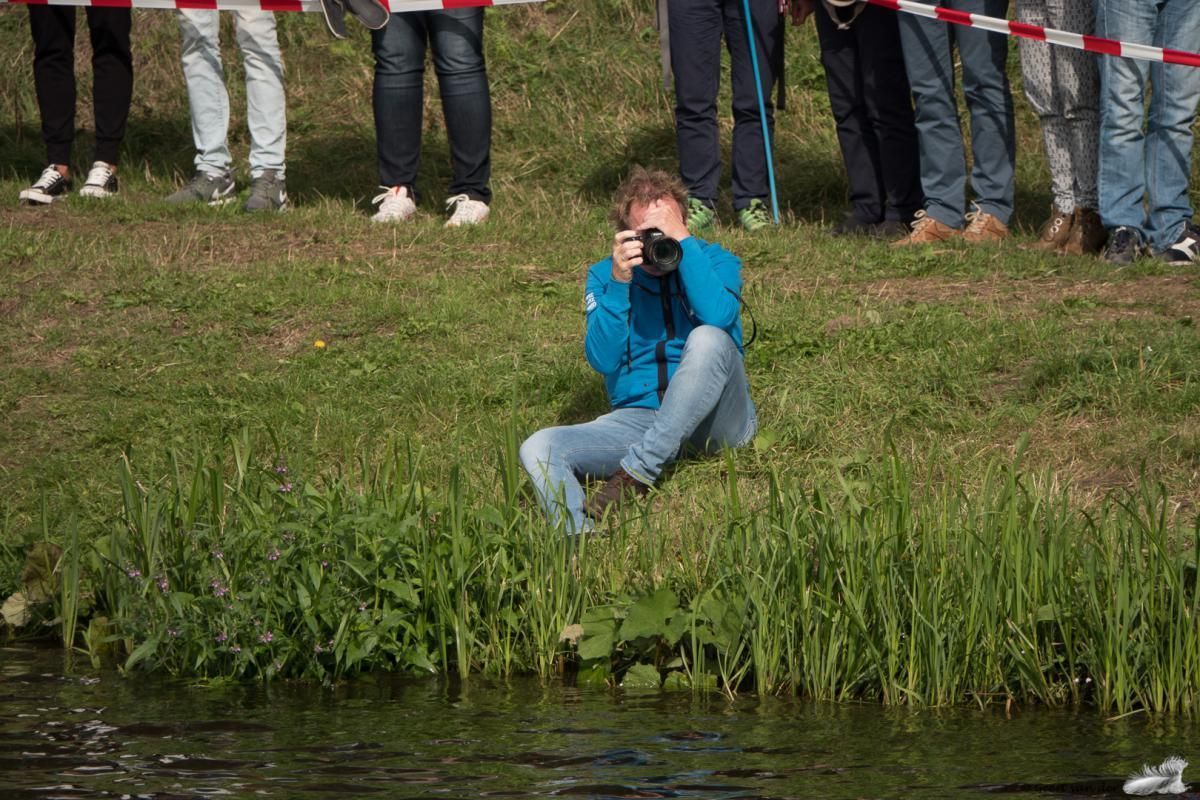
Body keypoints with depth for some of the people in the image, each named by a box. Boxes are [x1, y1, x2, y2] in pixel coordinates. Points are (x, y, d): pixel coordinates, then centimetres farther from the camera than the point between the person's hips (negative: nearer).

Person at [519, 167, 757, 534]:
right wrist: (618, 283, -17)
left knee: (708, 339, -32)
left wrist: (683, 241, -20)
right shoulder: (604, 275, 8)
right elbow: (602, 360, -6)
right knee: (538, 449, -22)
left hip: (716, 420, -2)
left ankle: (637, 472, -29)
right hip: (637, 418, 2)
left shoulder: (715, 260, 4)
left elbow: (718, 317, -20)